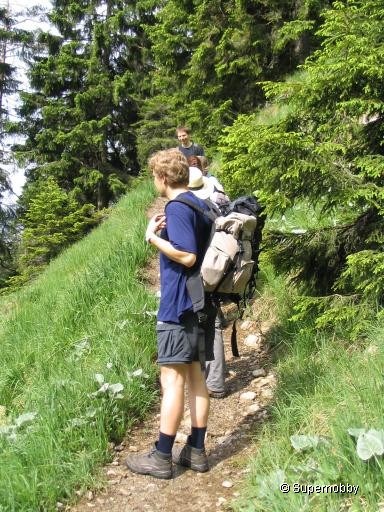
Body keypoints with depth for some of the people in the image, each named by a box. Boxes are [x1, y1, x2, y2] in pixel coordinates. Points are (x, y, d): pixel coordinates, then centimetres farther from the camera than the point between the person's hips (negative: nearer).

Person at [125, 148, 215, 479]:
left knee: (173, 379, -2)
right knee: (196, 376, 12)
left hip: (179, 305, -9)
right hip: (202, 302, 9)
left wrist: (152, 236, -12)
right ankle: (196, 451, 20)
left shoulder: (177, 208, -14)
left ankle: (162, 457, 8)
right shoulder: (201, 205, 14)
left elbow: (187, 256, -22)